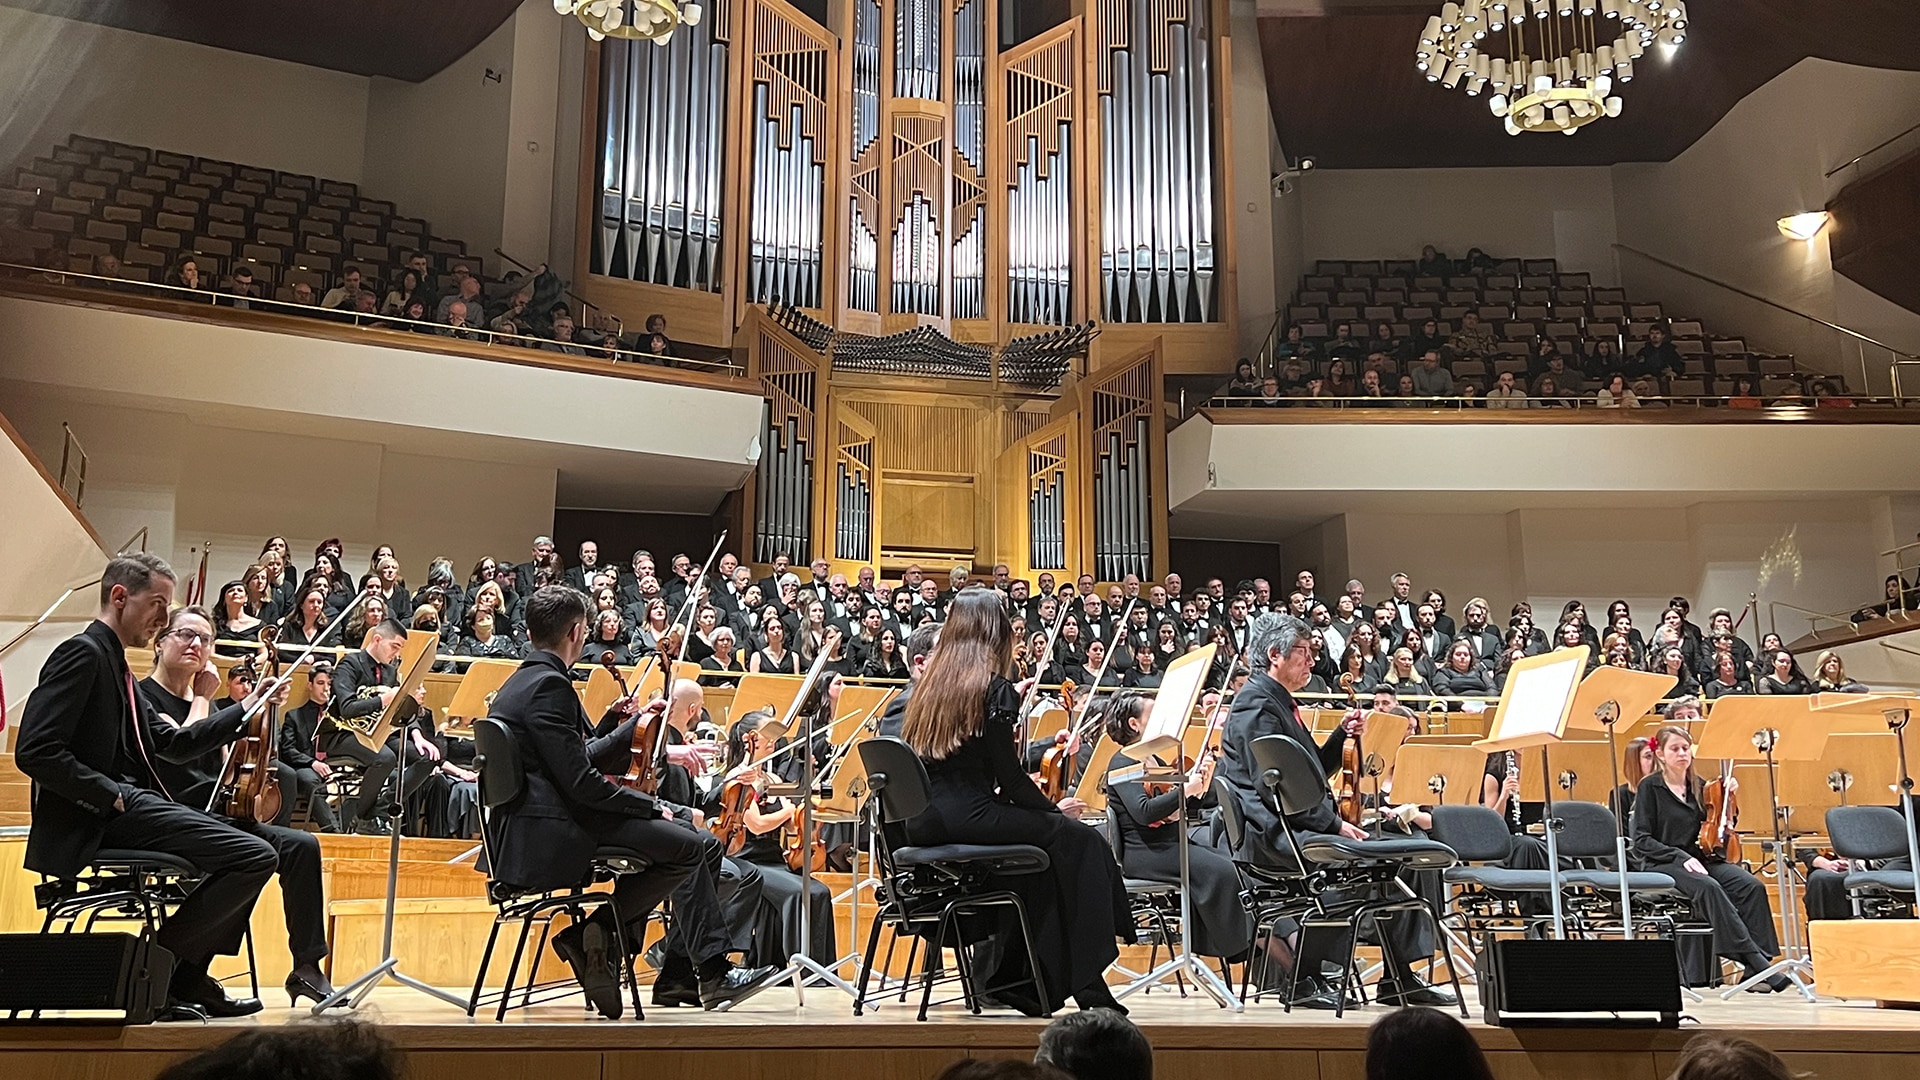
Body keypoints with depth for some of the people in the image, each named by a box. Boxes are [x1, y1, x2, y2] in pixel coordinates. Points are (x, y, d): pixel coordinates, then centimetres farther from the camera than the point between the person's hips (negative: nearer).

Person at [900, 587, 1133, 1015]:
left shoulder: (927, 683, 13)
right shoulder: (994, 688, -8)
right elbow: (1010, 778, -8)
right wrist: (1055, 808, 6)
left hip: (923, 823, 8)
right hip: (967, 816, -8)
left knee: (1040, 829, 24)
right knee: (1078, 840, 5)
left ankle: (1009, 975, 23)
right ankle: (1086, 982, 5)